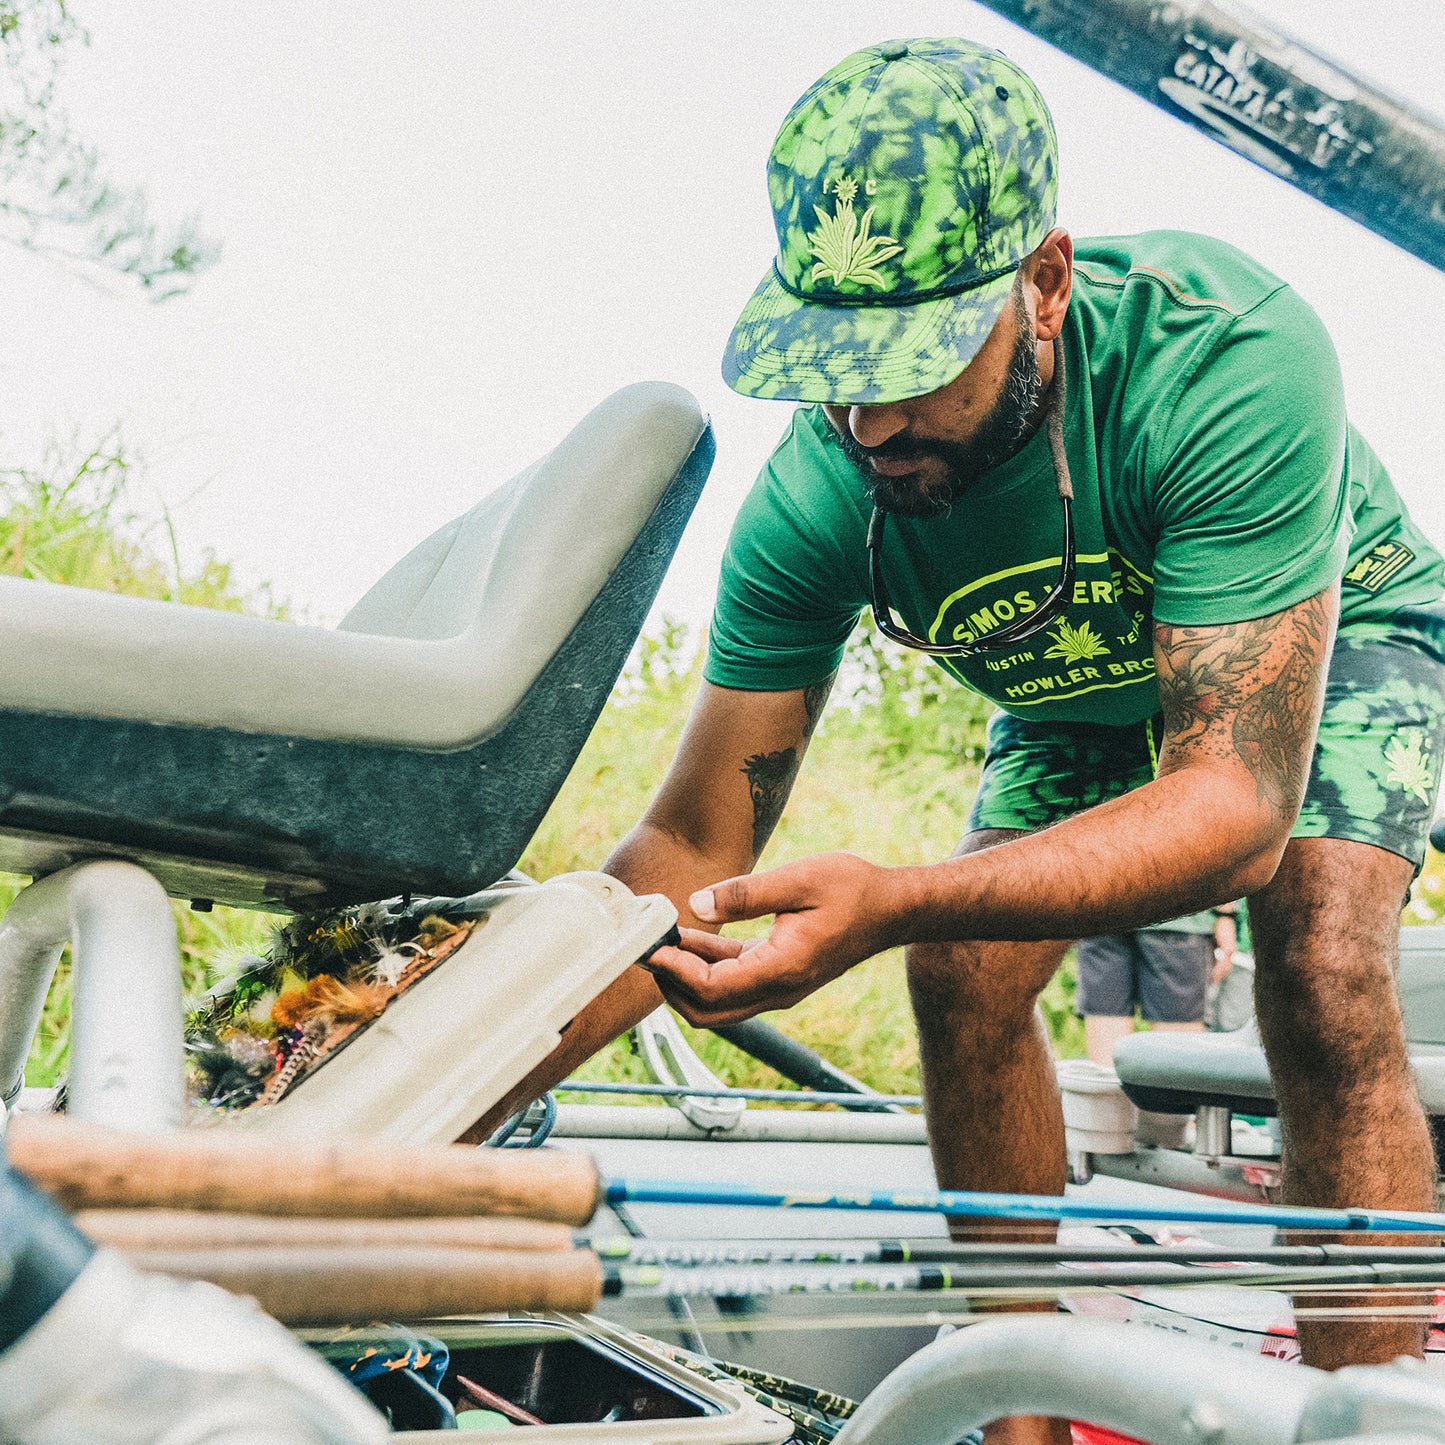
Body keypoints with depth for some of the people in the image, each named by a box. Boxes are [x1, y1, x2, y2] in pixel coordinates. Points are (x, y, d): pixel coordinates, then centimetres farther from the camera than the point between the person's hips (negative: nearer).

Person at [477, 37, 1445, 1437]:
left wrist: (892, 901, -60)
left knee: (1322, 978, -27)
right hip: (1087, 683, 4)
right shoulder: (820, 496, -30)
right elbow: (691, 845, -25)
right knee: (958, 977, -14)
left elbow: (1243, 801, -45)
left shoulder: (1231, 360, -42)